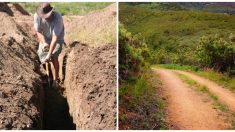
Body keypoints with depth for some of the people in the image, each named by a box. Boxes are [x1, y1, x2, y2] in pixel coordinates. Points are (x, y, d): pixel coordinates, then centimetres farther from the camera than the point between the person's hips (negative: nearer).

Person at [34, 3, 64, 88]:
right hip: (45, 38, 4)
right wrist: (44, 43, -34)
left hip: (57, 39, -4)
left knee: (54, 57, -18)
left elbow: (55, 38, -36)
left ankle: (55, 80, -6)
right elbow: (38, 32, -15)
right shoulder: (37, 15, -26)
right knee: (42, 55, 5)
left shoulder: (58, 18, -37)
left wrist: (49, 54, -38)